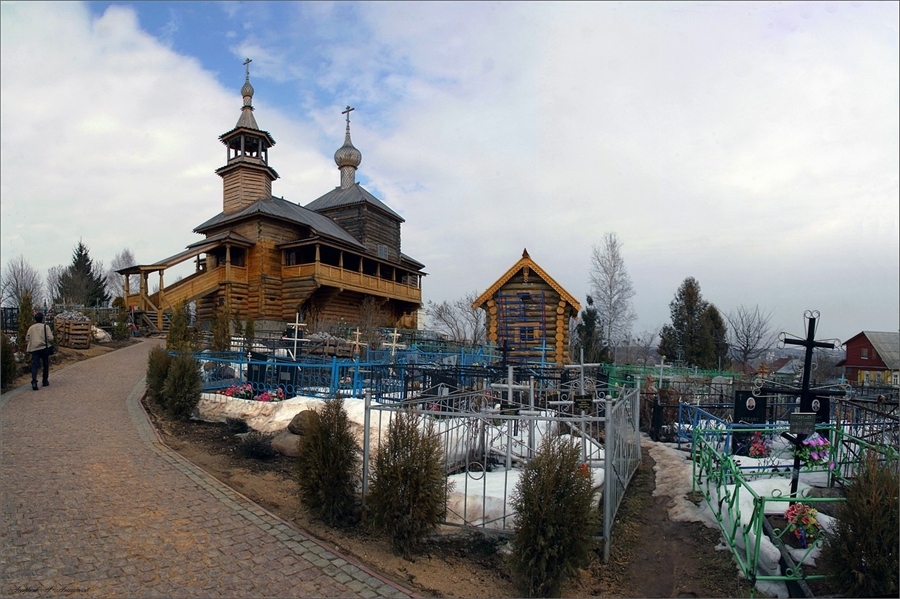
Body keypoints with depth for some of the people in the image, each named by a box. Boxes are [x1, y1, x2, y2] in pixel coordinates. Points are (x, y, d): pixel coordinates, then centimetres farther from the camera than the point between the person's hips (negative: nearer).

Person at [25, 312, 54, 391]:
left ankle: (34, 381, -19)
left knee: (34, 365, -2)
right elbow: (50, 338, -10)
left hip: (34, 349, 2)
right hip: (44, 348, -2)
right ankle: (45, 381, 17)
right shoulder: (46, 327, -2)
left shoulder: (31, 328, 9)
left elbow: (27, 339, 10)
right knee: (46, 365, 11)